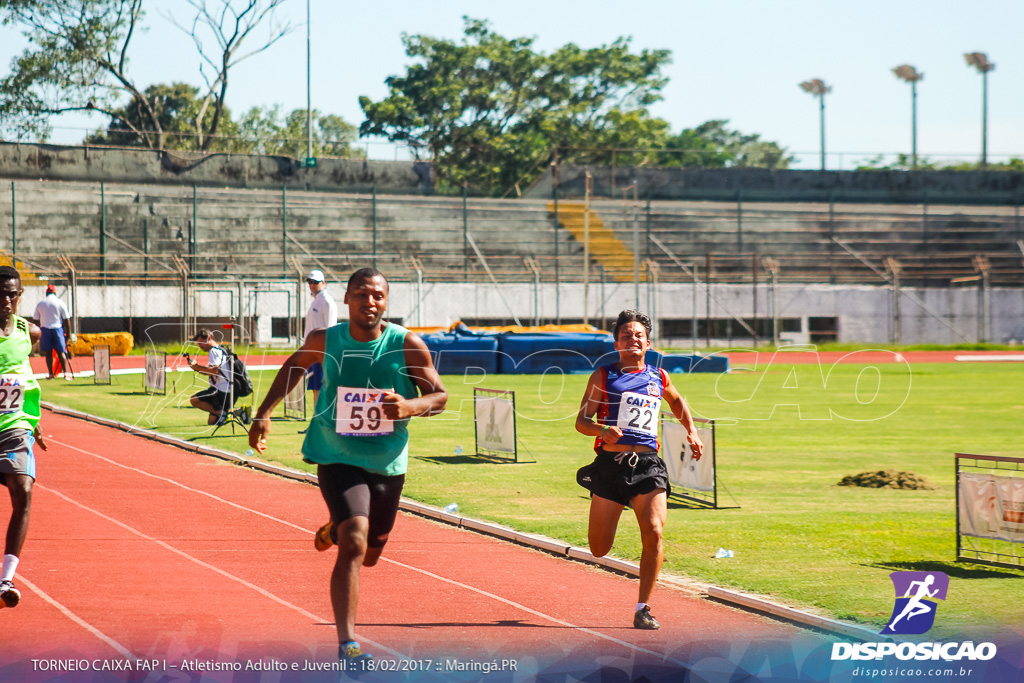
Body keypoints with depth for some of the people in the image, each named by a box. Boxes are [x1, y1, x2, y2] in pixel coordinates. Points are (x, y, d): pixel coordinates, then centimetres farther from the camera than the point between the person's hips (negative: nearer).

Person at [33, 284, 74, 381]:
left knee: (48, 352, 5)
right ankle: (66, 372, -6)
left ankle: (50, 373, 1)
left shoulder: (40, 304, 5)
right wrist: (68, 332, 5)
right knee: (61, 351, 3)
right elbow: (66, 319, -1)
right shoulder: (60, 303, -1)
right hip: (58, 328, -1)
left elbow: (36, 320, 7)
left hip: (45, 329, 1)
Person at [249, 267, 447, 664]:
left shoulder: (408, 346, -11)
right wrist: (264, 412, 8)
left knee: (369, 556, 20)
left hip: (388, 465, 3)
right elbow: (296, 364, 14)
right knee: (354, 546, -24)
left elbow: (440, 396, -3)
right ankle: (347, 643, -22)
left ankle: (334, 530, 56)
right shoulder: (324, 341, -8)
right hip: (337, 459, -3)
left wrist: (411, 406, -25)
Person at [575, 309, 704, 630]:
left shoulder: (659, 378, 14)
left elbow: (678, 402, 36)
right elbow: (581, 421, 2)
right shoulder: (603, 376, 5)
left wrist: (692, 432, 22)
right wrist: (602, 430, -19)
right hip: (610, 463, -2)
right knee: (599, 550, 1)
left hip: (648, 464, 2)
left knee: (653, 533, -18)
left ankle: (643, 608, -5)